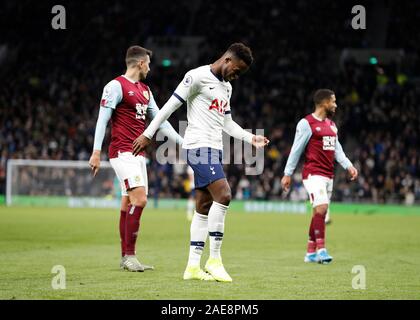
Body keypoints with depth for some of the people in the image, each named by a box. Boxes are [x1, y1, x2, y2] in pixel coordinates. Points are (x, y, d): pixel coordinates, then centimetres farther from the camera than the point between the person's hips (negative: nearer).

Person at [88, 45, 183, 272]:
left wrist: (183, 142, 21)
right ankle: (130, 256, -16)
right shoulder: (116, 86, -7)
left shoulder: (145, 90, 19)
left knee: (129, 203, 8)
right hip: (123, 152, -8)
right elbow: (102, 119, -11)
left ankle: (125, 258, 12)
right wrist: (96, 152, -17)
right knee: (139, 199, -18)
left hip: (138, 154, 8)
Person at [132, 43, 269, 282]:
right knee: (223, 195, -20)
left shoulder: (227, 87, 20)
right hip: (199, 146, -9)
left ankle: (193, 266, 8)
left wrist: (251, 138, 11)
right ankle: (214, 259, -16)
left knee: (204, 208, 6)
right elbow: (171, 105, -7)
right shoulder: (198, 76, -8)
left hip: (214, 149, 9)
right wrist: (148, 135, -8)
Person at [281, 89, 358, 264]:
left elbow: (337, 148, 18)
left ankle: (311, 252, 13)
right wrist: (288, 174, -4)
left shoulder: (331, 125, 18)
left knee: (319, 213, 8)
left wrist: (348, 165, 4)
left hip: (328, 174, 8)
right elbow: (296, 150, -5)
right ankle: (321, 249, -17)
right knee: (321, 207, -20)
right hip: (313, 173, -8)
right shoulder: (306, 123, -7)